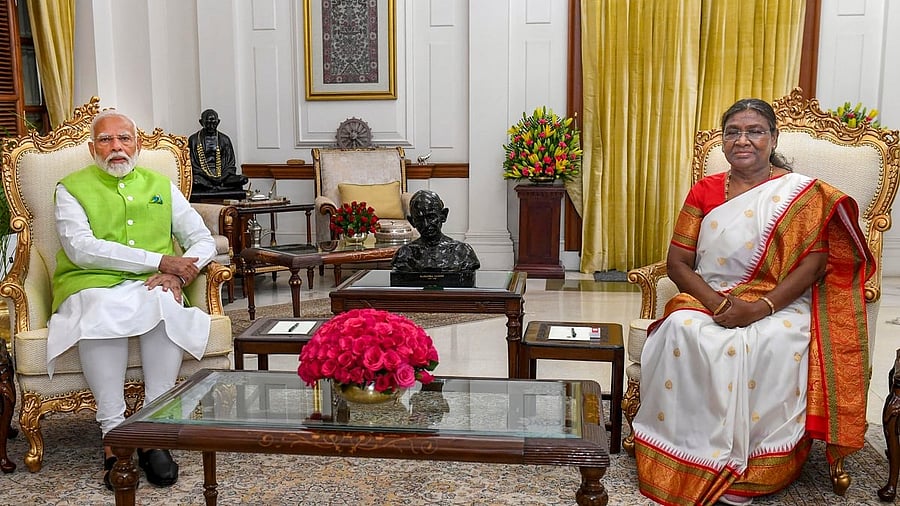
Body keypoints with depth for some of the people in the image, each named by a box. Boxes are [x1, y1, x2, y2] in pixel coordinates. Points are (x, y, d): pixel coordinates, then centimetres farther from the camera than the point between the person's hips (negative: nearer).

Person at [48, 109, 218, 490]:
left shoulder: (160, 186, 20)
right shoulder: (72, 188, 11)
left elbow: (203, 241, 14)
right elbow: (81, 248, -8)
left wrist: (179, 272, -10)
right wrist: (159, 261, -15)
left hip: (152, 287, 2)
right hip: (91, 286, -1)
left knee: (165, 305, -34)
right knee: (103, 311, -36)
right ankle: (113, 436, -31)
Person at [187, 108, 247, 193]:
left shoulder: (224, 139, 16)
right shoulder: (193, 139, 9)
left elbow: (230, 164, 12)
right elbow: (192, 164, 3)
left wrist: (222, 177, -9)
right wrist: (209, 177, -12)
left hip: (222, 176, 2)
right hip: (202, 176, -2)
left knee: (242, 179, -28)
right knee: (196, 182, -38)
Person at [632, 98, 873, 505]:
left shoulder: (802, 194, 3)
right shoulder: (704, 191, 10)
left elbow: (814, 262, -7)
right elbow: (677, 262, 3)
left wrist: (761, 307, -22)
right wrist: (716, 303, -16)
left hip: (778, 305, -2)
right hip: (707, 299, 2)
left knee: (767, 345, -36)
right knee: (681, 330, -32)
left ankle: (751, 471, -20)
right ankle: (693, 460, -21)